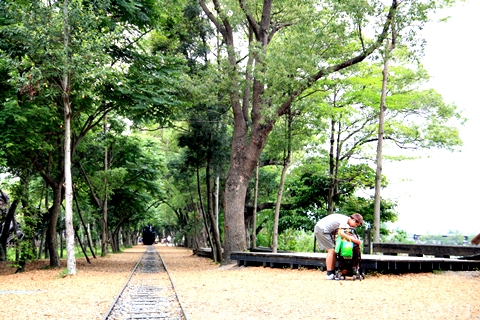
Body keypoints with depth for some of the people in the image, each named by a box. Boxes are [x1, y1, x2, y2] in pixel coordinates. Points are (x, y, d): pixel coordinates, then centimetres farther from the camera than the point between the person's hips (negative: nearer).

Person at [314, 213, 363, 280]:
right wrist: (352, 239, -29)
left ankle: (333, 273, 10)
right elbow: (341, 233, -28)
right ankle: (329, 274, -12)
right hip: (322, 229, -10)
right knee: (331, 250, -12)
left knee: (333, 251, 8)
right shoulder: (345, 219, -15)